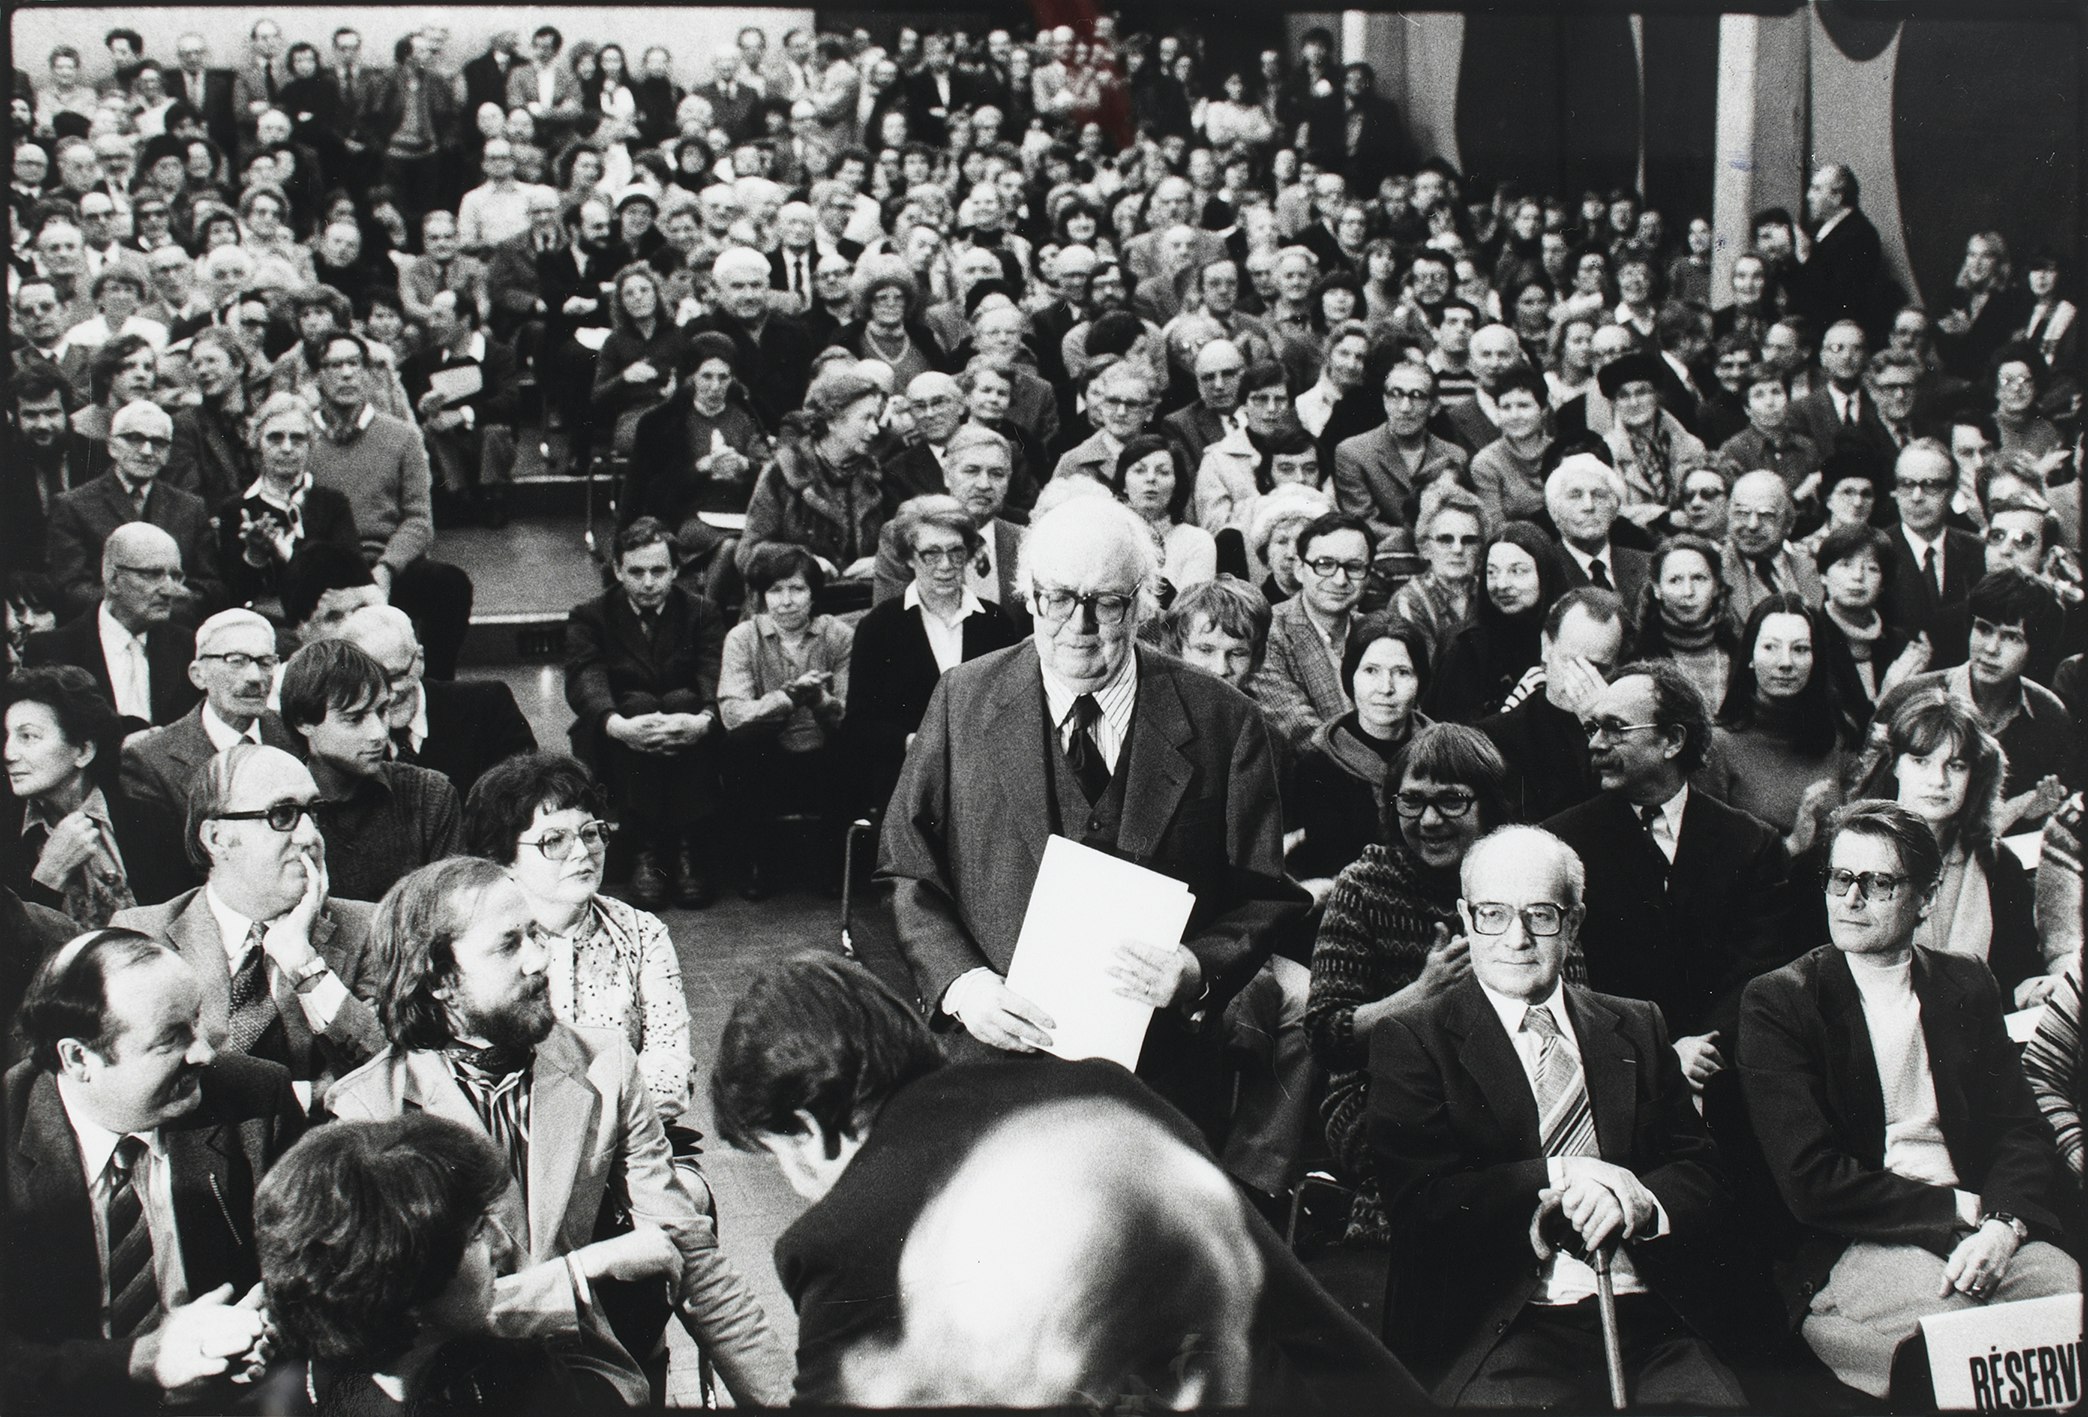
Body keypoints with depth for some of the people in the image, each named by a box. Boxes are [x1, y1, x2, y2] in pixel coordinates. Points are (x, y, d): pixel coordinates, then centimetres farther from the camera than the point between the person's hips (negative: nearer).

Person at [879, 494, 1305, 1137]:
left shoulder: (1221, 722, -3)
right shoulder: (963, 700, 0)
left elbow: (1263, 896, 1)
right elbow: (907, 873, 2)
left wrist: (1199, 969, -19)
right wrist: (958, 982, -14)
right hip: (999, 1054, 0)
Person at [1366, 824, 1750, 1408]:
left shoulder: (1637, 1027, 19)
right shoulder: (1411, 1039, 6)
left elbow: (1705, 1180, 10)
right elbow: (1421, 1202, -6)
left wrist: (1639, 1202, -12)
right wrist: (1559, 1177, -11)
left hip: (1650, 1316, 3)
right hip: (1502, 1334, -3)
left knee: (1713, 1398, -27)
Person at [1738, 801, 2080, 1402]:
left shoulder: (1968, 987, 15)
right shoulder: (1777, 1002, -1)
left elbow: (2023, 1131, 9)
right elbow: (1810, 1182, -8)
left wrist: (2003, 1223, -13)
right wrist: (1958, 1208, -9)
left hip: (1976, 1230, 4)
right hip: (1843, 1251, -4)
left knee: (2066, 1286, -26)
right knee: (1950, 1318, -34)